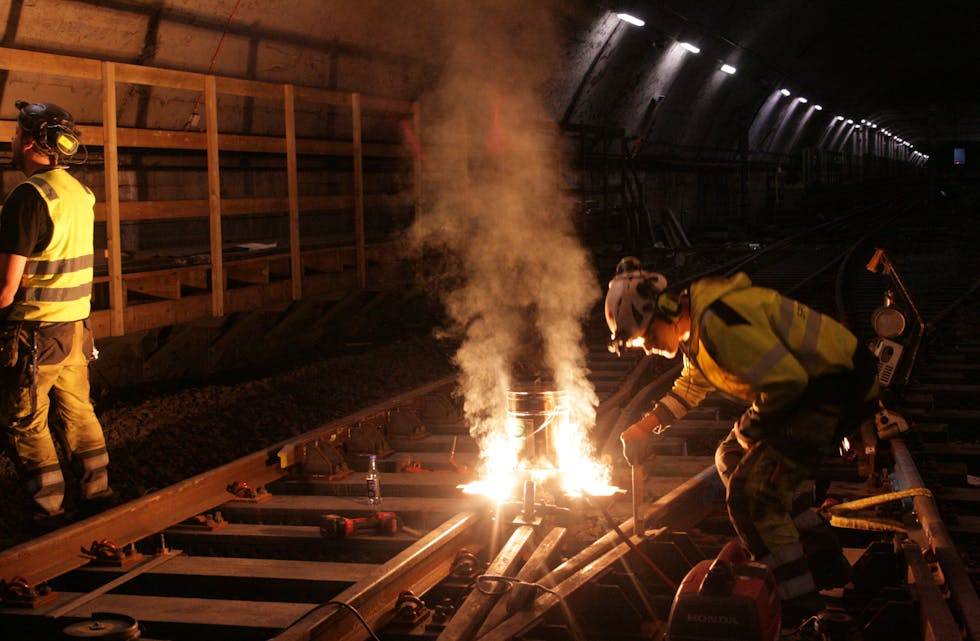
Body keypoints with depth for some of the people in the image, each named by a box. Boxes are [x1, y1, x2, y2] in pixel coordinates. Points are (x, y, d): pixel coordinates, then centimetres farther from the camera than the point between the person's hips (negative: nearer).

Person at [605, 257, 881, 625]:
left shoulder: (719, 322, -25)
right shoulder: (697, 325, 10)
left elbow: (788, 380, -27)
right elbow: (691, 386, 28)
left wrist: (754, 424, -9)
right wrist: (645, 426, 18)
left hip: (836, 390, -11)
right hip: (808, 388, 11)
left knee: (751, 494, -14)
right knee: (733, 459, 19)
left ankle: (799, 610, -4)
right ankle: (824, 566, 26)